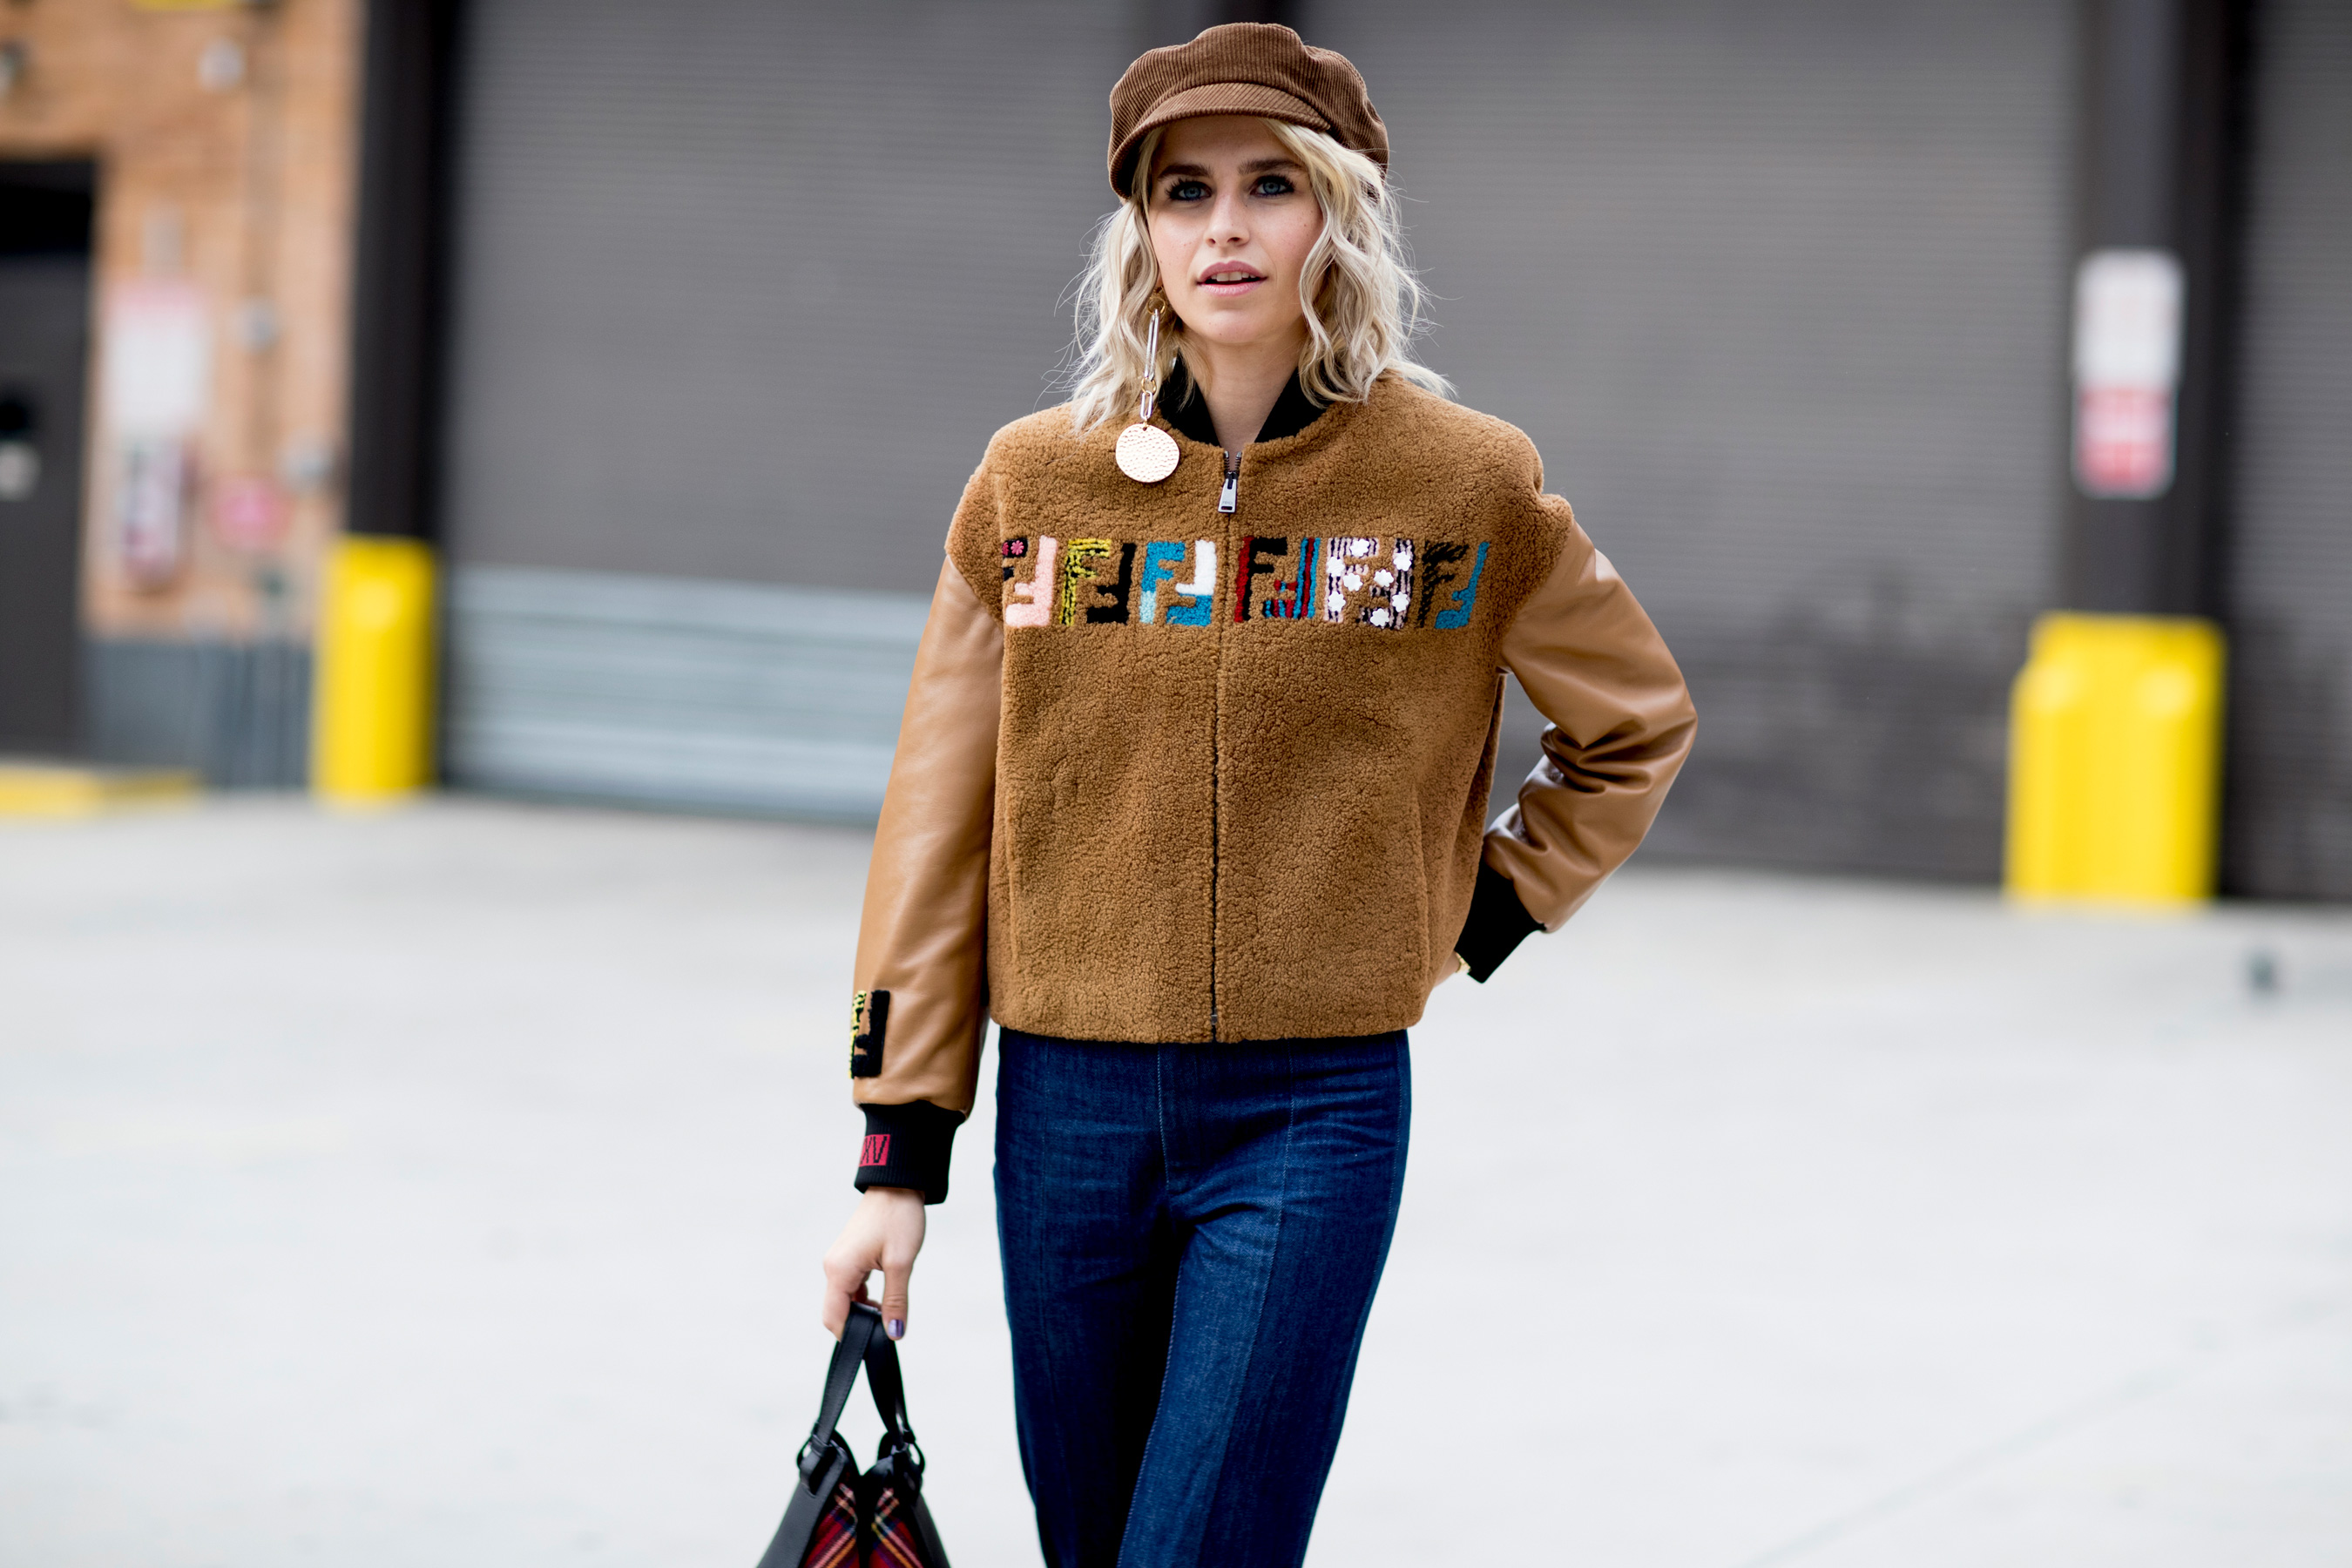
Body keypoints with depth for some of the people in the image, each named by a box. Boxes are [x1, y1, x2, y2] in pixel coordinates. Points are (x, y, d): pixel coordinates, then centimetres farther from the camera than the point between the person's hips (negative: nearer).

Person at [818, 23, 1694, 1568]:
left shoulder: (1465, 484, -3)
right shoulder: (1033, 483, 1)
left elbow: (1639, 725, 14)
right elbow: (939, 825, 4)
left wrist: (1478, 918, 4)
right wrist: (900, 1151, 1)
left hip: (1313, 1111, -2)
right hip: (1065, 1106, 2)